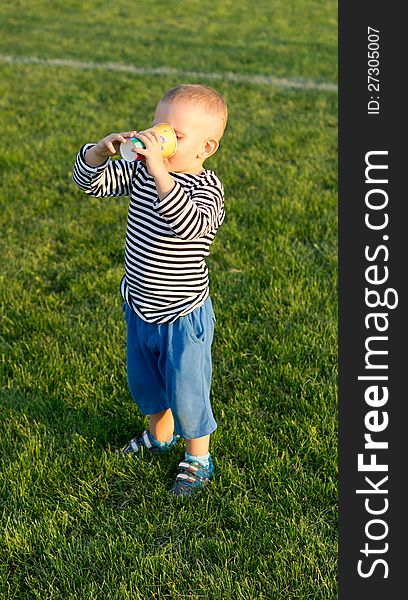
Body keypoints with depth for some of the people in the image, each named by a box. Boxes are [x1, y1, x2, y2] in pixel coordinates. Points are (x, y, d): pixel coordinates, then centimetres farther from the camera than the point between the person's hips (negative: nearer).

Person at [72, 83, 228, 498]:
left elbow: (189, 225, -44)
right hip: (139, 308, 7)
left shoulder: (206, 188, -23)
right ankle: (160, 433, 54)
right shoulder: (140, 171, -3)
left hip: (183, 316, -7)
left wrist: (159, 170, -50)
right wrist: (104, 149, -23)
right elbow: (89, 181, -3)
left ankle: (198, 459, 34)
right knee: (143, 381, 27)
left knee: (186, 392, 9)